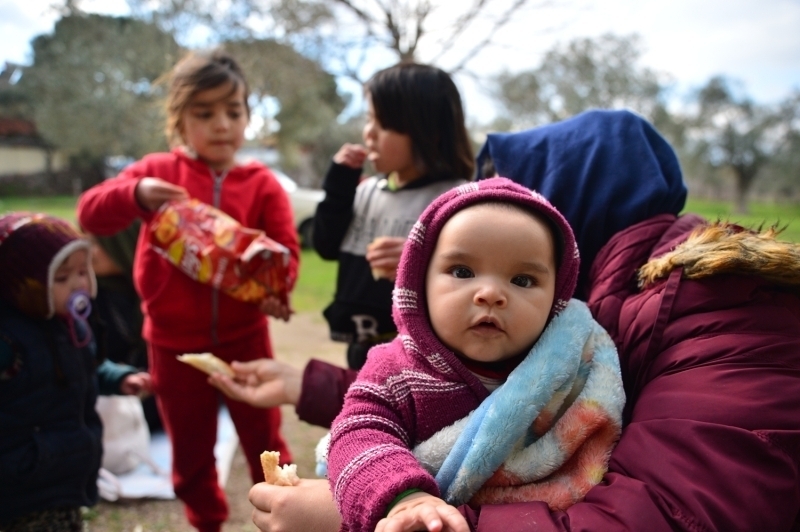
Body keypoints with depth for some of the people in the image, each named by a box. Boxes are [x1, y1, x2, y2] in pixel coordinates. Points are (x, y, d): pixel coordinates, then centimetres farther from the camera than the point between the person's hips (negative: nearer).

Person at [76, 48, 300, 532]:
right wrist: (136, 194, -31)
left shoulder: (262, 183, -3)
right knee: (190, 448, 16)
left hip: (244, 336, 0)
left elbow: (286, 249, -8)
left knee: (264, 440, 12)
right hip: (175, 340, 1)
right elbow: (91, 214, -11)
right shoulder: (158, 172, -3)